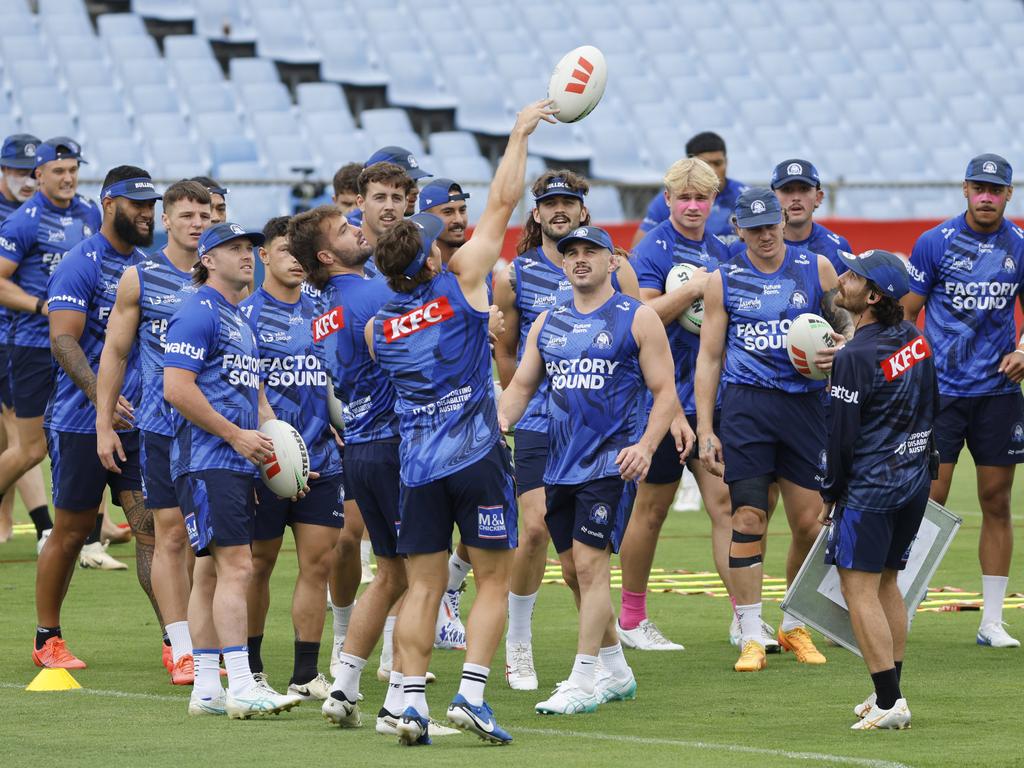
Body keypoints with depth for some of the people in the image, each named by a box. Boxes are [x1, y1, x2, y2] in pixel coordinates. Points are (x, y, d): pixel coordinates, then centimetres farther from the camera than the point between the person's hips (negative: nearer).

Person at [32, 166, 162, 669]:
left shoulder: (145, 265, 13)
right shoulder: (81, 265, -10)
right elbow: (63, 339, -20)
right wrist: (99, 394, -33)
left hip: (138, 421, 6)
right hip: (81, 423, -6)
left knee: (152, 528, -4)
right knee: (71, 533, 5)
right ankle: (47, 641, 19)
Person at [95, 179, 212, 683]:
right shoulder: (140, 278, 2)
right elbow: (115, 353, 5)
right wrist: (104, 424, 1)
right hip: (162, 426, -2)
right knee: (171, 533, -4)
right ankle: (180, 649, -2)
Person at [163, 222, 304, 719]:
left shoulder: (241, 320, 21)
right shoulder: (198, 313, -8)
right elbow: (176, 388, -16)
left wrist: (282, 451, 17)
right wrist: (236, 435, -13)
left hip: (238, 463, 9)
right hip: (207, 460, -9)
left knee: (212, 571, 9)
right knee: (236, 565, -15)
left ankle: (206, 689, 10)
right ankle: (241, 687, -18)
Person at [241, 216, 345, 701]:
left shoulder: (320, 314, 13)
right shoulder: (245, 315, -3)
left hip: (321, 459, 5)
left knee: (318, 562, 0)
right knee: (259, 562, 5)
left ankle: (306, 675, 5)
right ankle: (250, 669, 17)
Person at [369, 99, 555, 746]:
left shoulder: (378, 327, 6)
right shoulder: (461, 286, -5)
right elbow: (503, 203, 0)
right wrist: (520, 135, 9)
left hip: (417, 466, 4)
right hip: (477, 452, -4)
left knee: (424, 588, 6)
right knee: (494, 580, 4)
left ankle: (413, 701, -2)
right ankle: (471, 693, -7)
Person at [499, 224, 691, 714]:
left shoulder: (637, 319, -1)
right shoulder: (548, 323, 14)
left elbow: (665, 392, -3)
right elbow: (522, 385, 16)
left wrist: (645, 446, -18)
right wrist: (501, 421, -6)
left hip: (611, 463, -6)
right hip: (560, 465, 6)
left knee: (590, 564, -12)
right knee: (574, 572, 10)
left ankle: (584, 681, -10)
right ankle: (615, 672, 24)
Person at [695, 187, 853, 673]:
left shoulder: (816, 268, 8)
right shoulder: (723, 281, 6)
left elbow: (848, 325, 17)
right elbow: (709, 356, 7)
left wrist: (841, 351, -8)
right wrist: (704, 429, 0)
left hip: (805, 402, 1)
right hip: (745, 405, -1)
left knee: (808, 522, 2)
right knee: (748, 519, -7)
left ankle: (795, 627, 21)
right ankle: (750, 638, -3)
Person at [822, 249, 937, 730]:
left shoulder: (855, 356, -17)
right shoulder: (915, 339, 6)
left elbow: (842, 435, -14)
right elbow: (932, 407, 16)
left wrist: (831, 494, -3)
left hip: (871, 486, -9)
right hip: (915, 482, 9)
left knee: (860, 589, -6)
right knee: (886, 584, 18)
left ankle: (890, 702, -11)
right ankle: (887, 695, 21)